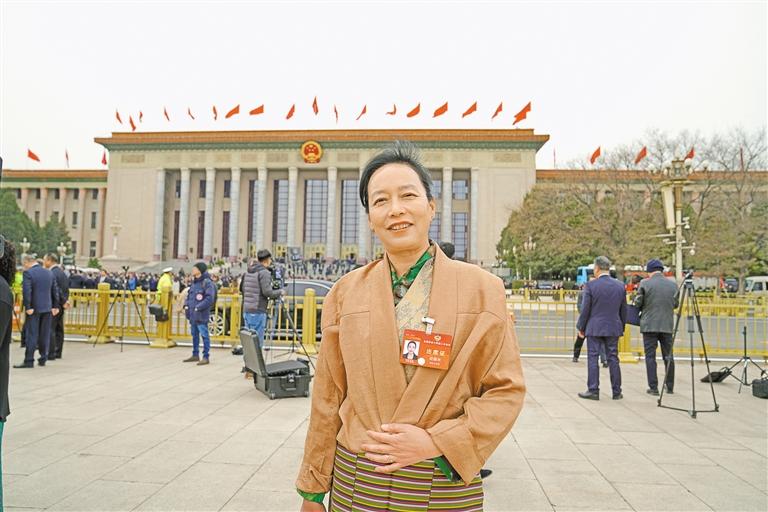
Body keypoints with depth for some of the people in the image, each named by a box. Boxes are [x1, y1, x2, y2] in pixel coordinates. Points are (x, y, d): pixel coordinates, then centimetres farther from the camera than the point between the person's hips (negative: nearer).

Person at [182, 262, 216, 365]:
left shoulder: (207, 283, -11)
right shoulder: (194, 282, 13)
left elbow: (209, 298, -18)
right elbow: (189, 295, 24)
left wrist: (198, 307, -19)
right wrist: (186, 305, 7)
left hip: (201, 315, -8)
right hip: (192, 314, 9)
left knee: (204, 335, -3)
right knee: (194, 335, 17)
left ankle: (206, 357, 3)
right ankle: (195, 355, 29)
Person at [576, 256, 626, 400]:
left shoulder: (591, 285, -10)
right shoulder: (620, 286, 3)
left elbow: (585, 309, -8)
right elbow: (623, 310, 9)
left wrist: (581, 327, 2)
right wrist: (622, 328, 19)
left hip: (594, 328, -4)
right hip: (613, 328, 4)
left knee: (592, 358, 2)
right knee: (613, 359, 10)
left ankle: (593, 390, 3)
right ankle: (617, 392, 15)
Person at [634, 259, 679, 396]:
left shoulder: (645, 283, -9)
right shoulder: (673, 285, 3)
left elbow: (638, 303, -4)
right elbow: (676, 304, 12)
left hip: (649, 325, -3)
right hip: (667, 325, 4)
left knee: (650, 357, 2)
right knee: (668, 356, 13)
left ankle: (653, 388, 2)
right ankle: (670, 387, 20)